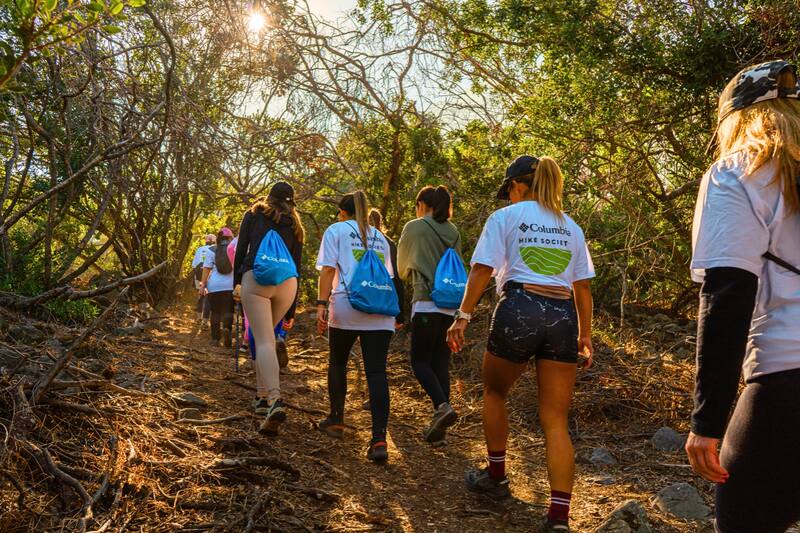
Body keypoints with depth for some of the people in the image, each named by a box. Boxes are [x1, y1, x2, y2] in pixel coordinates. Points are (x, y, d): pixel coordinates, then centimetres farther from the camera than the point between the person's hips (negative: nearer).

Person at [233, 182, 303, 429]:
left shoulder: (254, 214, 15)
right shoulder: (295, 226, 21)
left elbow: (241, 250, 7)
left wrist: (236, 282, 18)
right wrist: (291, 310, 21)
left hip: (255, 278, -3)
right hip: (287, 283, 3)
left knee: (264, 341, -10)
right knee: (266, 336, 21)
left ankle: (275, 400, -27)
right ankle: (262, 396, 22)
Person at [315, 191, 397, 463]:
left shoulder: (336, 230, 10)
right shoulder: (379, 237, 24)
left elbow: (328, 269, -2)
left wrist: (322, 304, -5)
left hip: (347, 307, -3)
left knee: (337, 363, 19)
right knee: (377, 371, -4)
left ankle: (336, 420, 27)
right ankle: (379, 438, -15)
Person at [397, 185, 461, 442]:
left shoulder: (414, 228, -1)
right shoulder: (453, 232, 12)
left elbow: (402, 268, 13)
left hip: (427, 303, -5)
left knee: (420, 361, 2)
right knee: (441, 362, 9)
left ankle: (443, 406, -18)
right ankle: (439, 421, 8)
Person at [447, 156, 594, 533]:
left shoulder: (505, 217, 6)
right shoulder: (570, 226, 19)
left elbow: (483, 269, -4)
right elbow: (582, 287, 17)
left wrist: (463, 315, -4)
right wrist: (585, 335, 21)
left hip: (519, 308, -3)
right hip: (563, 316, 4)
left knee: (494, 393, 23)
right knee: (556, 420, 4)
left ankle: (496, 478, 30)